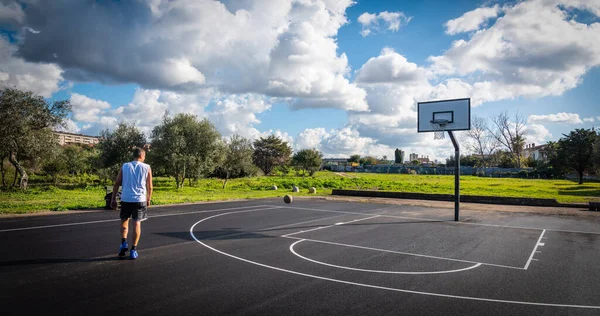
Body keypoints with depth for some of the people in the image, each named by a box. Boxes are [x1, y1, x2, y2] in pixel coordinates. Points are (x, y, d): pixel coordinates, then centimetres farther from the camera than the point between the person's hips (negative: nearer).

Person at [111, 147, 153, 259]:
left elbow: (117, 183, 3)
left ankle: (123, 243, 6)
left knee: (124, 220, 21)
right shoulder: (146, 167, 2)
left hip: (126, 199, 1)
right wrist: (148, 200, 15)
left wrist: (113, 199, 8)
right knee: (137, 223, 7)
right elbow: (149, 187, 3)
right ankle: (133, 250, 6)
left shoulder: (124, 166, 6)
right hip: (140, 199, -1)